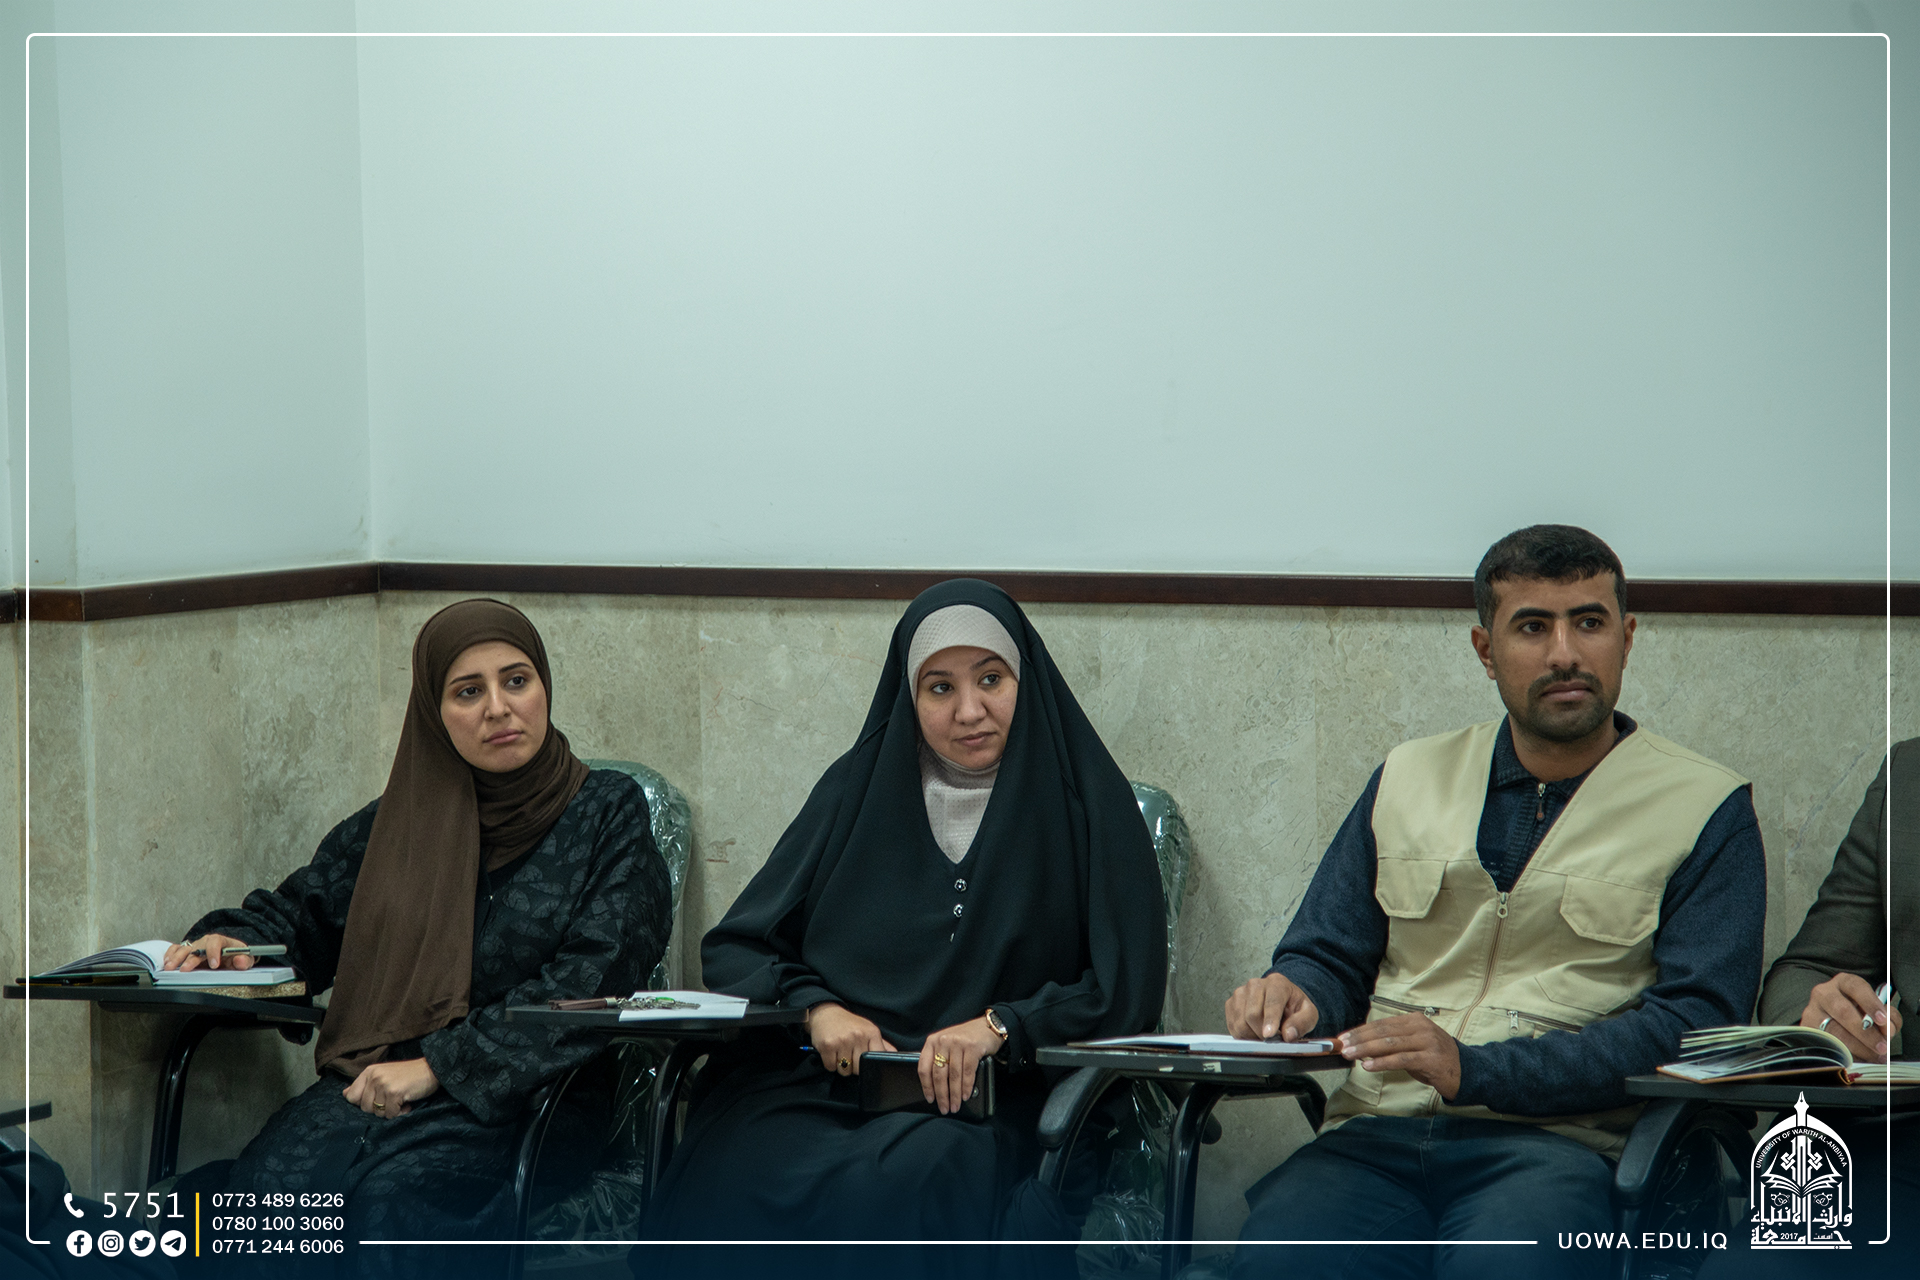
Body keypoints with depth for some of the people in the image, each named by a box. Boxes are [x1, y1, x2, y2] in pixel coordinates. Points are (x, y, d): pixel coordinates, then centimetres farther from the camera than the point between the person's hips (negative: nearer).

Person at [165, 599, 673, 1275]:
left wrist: (440, 1066, -12)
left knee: (395, 1201, -37)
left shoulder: (610, 814, 6)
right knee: (271, 1181, -32)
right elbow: (297, 912, 29)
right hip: (368, 1085, 3)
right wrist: (231, 941, 4)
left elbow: (593, 982, -5)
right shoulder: (400, 820, 17)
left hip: (520, 1099, -3)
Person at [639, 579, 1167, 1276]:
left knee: (897, 1190, -39)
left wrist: (1001, 1026, -13)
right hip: (816, 1083, 2)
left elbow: (1129, 988, 2)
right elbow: (732, 948, 16)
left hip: (981, 1097, -2)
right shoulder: (859, 787, 14)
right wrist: (814, 1006, -5)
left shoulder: (1083, 801, 7)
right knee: (724, 1184, -33)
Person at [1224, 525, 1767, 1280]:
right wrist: (1293, 998, -2)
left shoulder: (1706, 808, 8)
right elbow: (1327, 957, 25)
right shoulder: (1408, 780, 21)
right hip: (1378, 1134, 3)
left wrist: (1474, 1070, -14)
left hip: (1564, 1141, -2)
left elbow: (1694, 1022, -4)